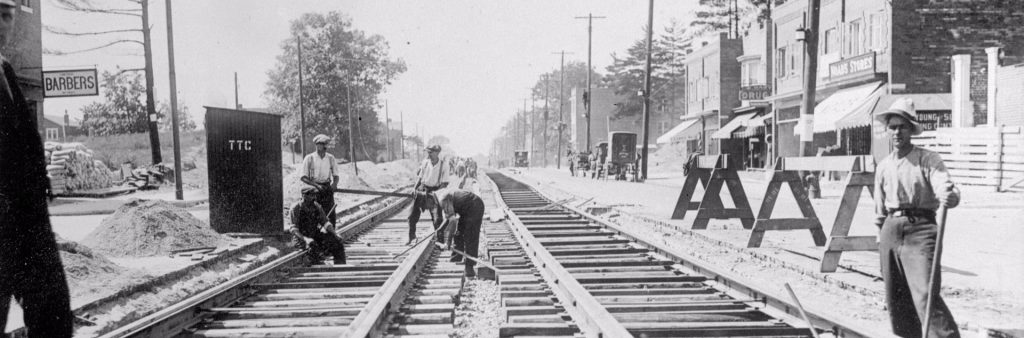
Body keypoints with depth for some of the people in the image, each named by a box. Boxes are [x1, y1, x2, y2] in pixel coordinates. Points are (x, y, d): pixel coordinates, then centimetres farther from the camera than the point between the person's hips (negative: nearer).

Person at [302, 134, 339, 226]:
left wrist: (334, 184, -12)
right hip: (313, 188, -2)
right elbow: (304, 177, -3)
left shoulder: (331, 158, 7)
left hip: (327, 188, 2)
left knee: (330, 214, -3)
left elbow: (335, 175, 10)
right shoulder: (309, 158, -2)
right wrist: (316, 185, -17)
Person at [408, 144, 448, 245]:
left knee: (437, 218, -9)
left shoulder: (443, 166, -11)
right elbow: (420, 177, 6)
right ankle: (412, 238, 21)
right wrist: (414, 189, -3)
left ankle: (440, 241, 3)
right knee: (412, 215, 4)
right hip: (422, 189, 3)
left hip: (435, 191, -3)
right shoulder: (425, 162, -4)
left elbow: (444, 183, -9)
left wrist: (435, 193, -19)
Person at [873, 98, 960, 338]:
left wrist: (949, 196, -41)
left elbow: (946, 189, -19)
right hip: (891, 231, 5)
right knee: (895, 298, 9)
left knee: (926, 295, -16)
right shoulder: (883, 167, 12)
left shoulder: (928, 160, -3)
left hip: (920, 230, -5)